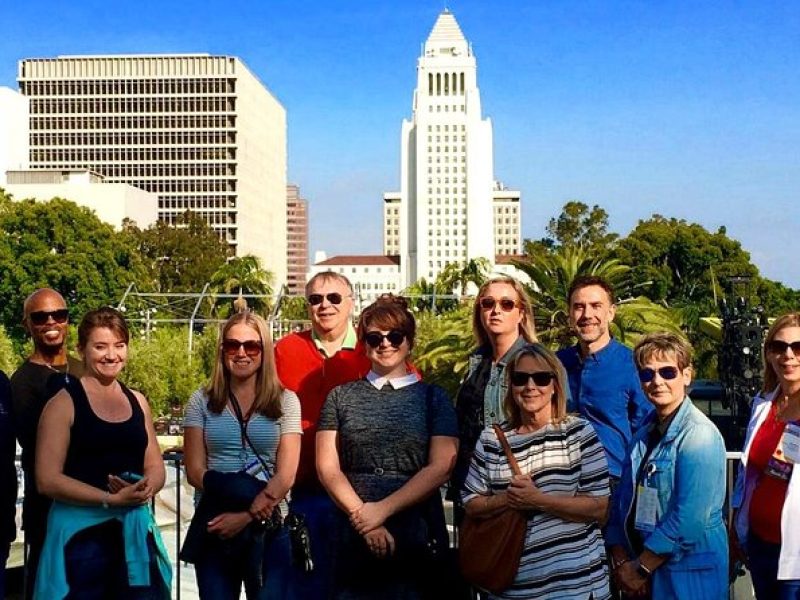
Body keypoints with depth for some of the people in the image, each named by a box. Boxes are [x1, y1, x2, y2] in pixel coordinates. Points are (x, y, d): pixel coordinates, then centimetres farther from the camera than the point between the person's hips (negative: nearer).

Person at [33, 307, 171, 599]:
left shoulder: (137, 401, 10)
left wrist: (145, 490, -8)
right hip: (82, 533, -5)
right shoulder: (64, 403, -6)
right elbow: (48, 479, -12)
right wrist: (111, 499, -19)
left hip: (135, 532, 5)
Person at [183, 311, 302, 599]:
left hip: (269, 529, -1)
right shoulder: (202, 401, 4)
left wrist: (245, 516, -16)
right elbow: (195, 470, -1)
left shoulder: (285, 401, 1)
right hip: (215, 527, 1)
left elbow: (286, 475, -6)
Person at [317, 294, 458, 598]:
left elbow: (441, 467, -5)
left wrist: (382, 509, -13)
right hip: (353, 537, 1)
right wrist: (362, 518, -12)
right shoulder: (341, 397, 8)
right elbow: (327, 467, 1)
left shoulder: (433, 398, 5)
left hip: (419, 536, -1)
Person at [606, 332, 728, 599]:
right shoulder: (644, 435, 7)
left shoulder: (699, 435, -16)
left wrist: (641, 568, -16)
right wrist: (621, 562, -5)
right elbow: (623, 500, 7)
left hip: (688, 577, -6)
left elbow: (689, 520, -23)